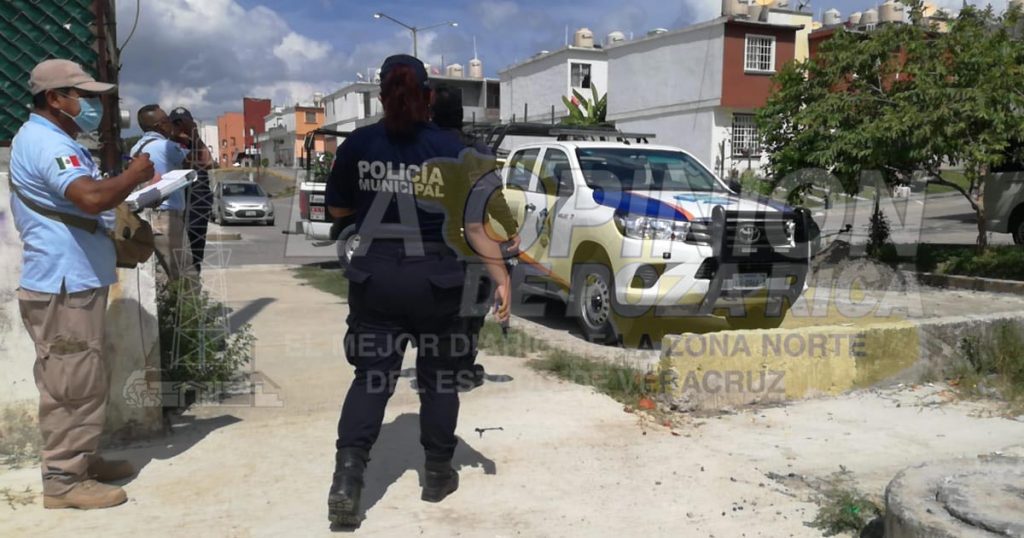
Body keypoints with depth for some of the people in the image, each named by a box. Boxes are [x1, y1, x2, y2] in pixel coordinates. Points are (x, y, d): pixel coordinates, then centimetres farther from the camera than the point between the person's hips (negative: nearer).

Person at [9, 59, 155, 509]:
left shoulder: (52, 141, 19)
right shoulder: (45, 142, -17)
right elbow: (91, 197, -32)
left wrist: (128, 189, 12)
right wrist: (133, 175, -16)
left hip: (72, 282, 11)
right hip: (63, 286, -11)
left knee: (78, 381, 17)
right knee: (75, 383, -5)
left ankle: (81, 460, 28)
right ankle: (63, 480, 3)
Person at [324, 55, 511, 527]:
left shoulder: (358, 145, -2)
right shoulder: (451, 150, -6)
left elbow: (337, 210, 10)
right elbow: (475, 224, -9)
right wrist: (502, 277, -4)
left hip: (374, 278, 1)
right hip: (435, 280, -1)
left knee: (371, 378, 10)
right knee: (438, 379, 14)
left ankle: (347, 476, -4)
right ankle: (438, 475, 26)